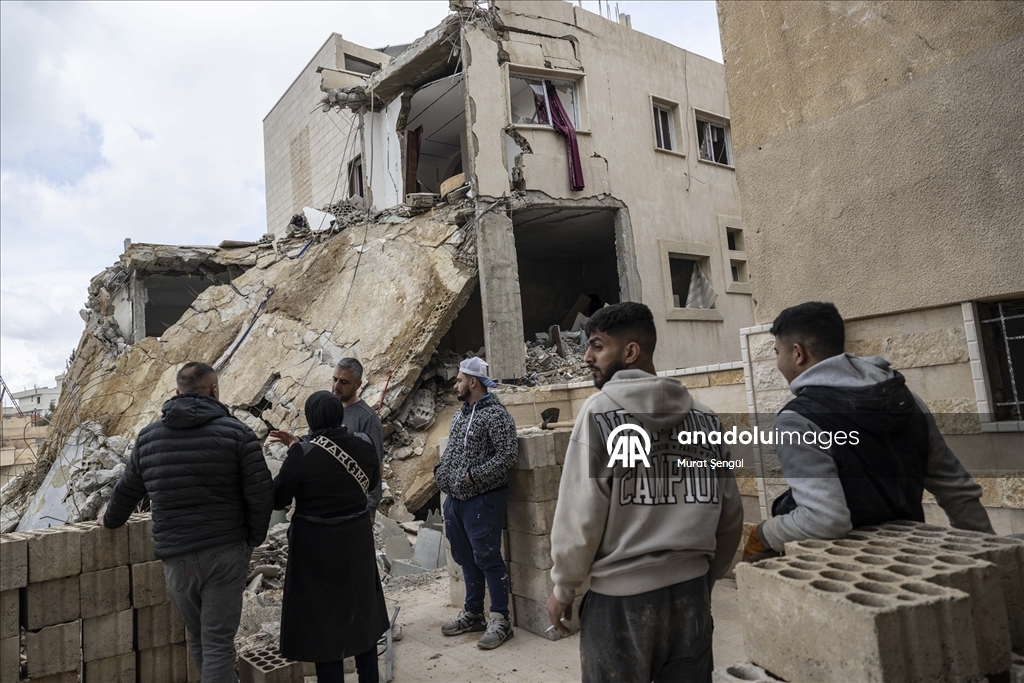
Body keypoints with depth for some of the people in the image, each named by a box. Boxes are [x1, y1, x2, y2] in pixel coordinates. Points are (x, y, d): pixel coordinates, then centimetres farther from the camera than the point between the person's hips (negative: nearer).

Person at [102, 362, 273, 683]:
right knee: (218, 641, 3)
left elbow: (126, 491, 18)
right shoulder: (236, 432, -8)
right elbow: (261, 494, -11)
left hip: (175, 556, 4)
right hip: (226, 551, -3)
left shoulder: (148, 436, 5)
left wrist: (111, 520, 38)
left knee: (198, 638, 21)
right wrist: (253, 539, 4)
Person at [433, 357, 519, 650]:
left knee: (487, 559, -2)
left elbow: (508, 455, -21)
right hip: (456, 499, 9)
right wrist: (441, 472, 5)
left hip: (483, 499, -8)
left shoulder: (495, 414, -14)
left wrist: (473, 476, -20)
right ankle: (472, 614, 29)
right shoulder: (460, 415, 14)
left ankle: (501, 621, 11)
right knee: (466, 559, 16)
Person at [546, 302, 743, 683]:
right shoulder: (703, 417, 3)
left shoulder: (600, 411, -11)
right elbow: (730, 519, 8)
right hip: (691, 593, 5)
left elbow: (580, 515, -12)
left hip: (620, 597, -4)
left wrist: (563, 588, 1)